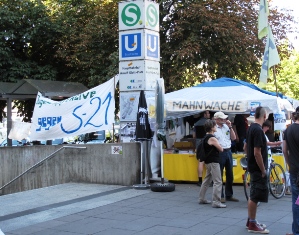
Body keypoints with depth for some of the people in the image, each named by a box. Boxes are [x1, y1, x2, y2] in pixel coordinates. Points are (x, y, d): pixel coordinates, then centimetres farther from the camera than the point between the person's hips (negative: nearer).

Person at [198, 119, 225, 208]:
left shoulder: (206, 137, 10)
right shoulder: (212, 138, -18)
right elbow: (221, 149, -12)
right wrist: (219, 146, 7)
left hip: (208, 162, 10)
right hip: (214, 162, -10)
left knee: (207, 180, 19)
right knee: (218, 182, -8)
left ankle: (201, 199, 26)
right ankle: (216, 202, -9)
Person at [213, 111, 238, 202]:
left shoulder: (227, 126, 9)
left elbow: (233, 138, 7)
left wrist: (230, 127, -1)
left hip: (228, 151, 6)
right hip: (219, 153, -6)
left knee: (230, 175, 12)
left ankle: (229, 195, 23)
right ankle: (220, 196, 9)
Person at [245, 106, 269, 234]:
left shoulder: (251, 128, 8)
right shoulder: (258, 130, -21)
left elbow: (247, 146, 18)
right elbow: (257, 153, -23)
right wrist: (263, 170, -17)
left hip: (252, 166, 10)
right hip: (258, 168, -10)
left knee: (253, 195, 17)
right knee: (255, 196, -3)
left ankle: (250, 220, 26)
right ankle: (252, 225, 4)